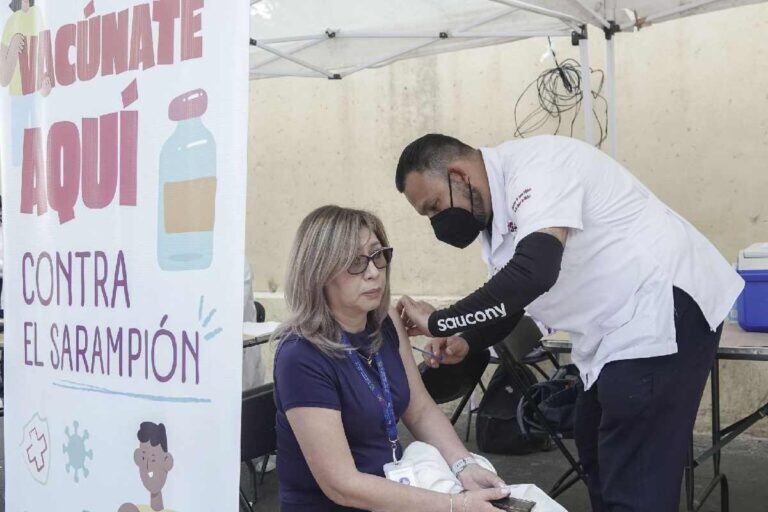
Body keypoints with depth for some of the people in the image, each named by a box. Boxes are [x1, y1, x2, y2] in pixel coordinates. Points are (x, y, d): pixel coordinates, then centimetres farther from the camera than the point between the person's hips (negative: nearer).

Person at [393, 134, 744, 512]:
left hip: (664, 307, -11)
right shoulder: (495, 207, 10)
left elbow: (533, 273, -34)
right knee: (597, 456, 22)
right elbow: (512, 294, 17)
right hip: (620, 325, 11)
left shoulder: (535, 165, -20)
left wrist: (438, 323, -25)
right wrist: (467, 342, -2)